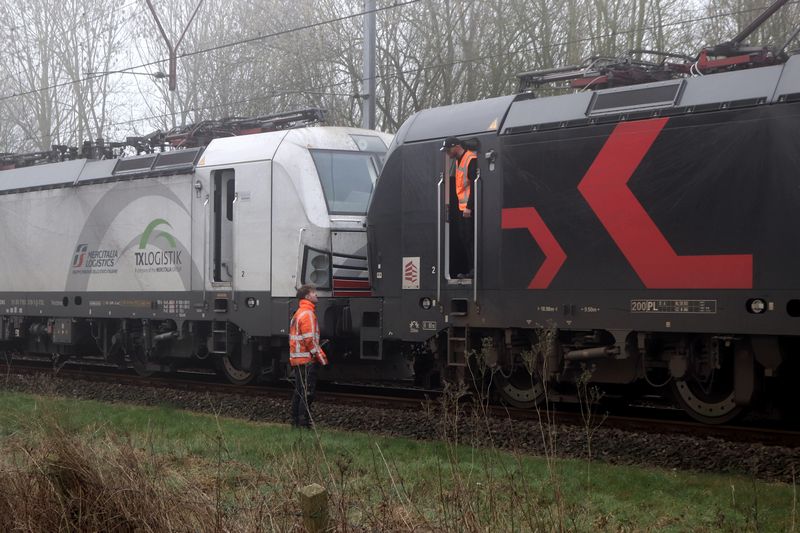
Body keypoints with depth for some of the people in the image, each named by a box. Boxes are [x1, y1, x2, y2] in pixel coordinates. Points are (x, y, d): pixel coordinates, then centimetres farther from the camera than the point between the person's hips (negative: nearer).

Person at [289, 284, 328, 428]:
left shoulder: (298, 313, 18)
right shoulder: (308, 314, -14)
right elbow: (309, 339, -20)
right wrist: (321, 357, -14)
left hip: (297, 359, 10)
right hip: (307, 360, -10)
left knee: (299, 391, 15)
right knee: (307, 393, -7)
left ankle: (296, 421, 20)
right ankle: (303, 423, -7)